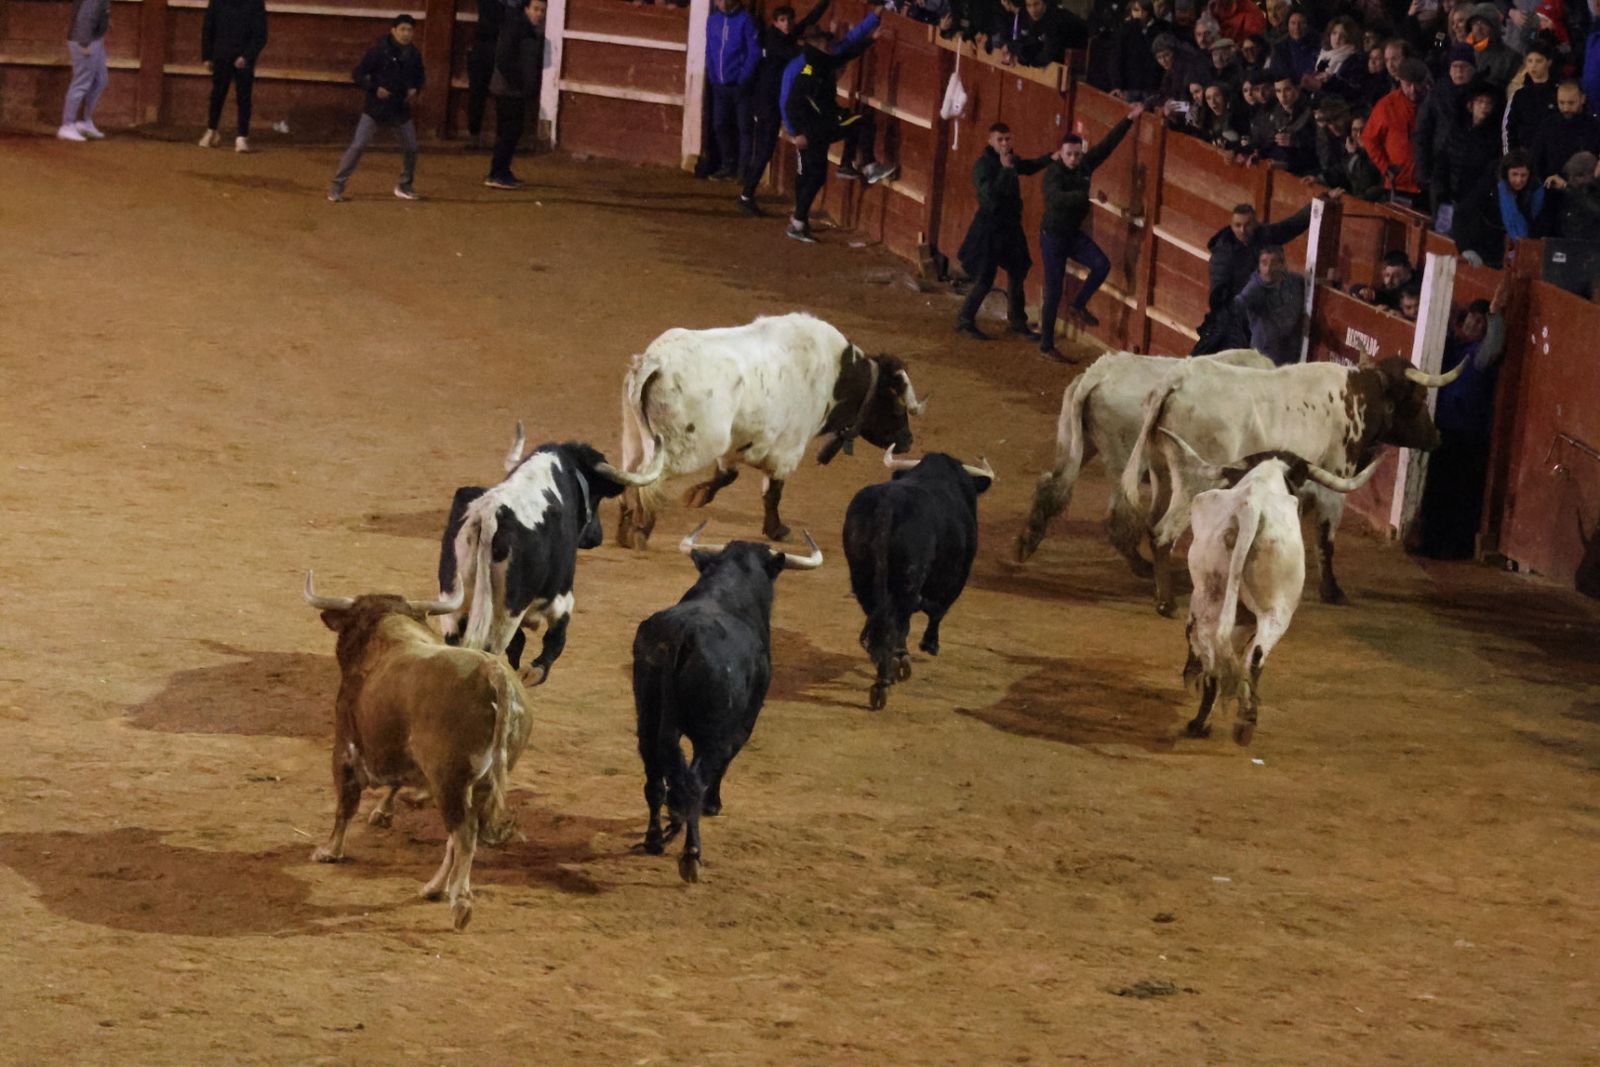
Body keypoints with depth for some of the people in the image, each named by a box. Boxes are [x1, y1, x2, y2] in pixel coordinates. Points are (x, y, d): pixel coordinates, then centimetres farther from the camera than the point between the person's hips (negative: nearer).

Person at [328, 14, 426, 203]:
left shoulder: (413, 55, 0)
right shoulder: (379, 51, -14)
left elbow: (419, 77, 17)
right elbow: (358, 74, -10)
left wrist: (415, 89, -3)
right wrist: (374, 88, -22)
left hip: (401, 109, 5)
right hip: (375, 108, -5)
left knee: (411, 148, 12)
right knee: (358, 146, -12)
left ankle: (404, 186, 33)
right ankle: (337, 186, -6)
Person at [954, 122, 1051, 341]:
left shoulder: (1011, 160, 5)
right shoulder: (983, 165, -16)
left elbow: (1029, 167, 26)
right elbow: (990, 194, -28)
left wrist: (1051, 158, 11)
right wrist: (1005, 169, -32)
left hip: (1010, 226, 8)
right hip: (989, 228, -8)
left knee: (1017, 274, 14)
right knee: (984, 279, -5)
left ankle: (1017, 321, 27)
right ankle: (965, 320, 10)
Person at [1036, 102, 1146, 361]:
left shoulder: (1084, 166, -2)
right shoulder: (1053, 173, -20)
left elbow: (1108, 144, 4)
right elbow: (1056, 198, -40)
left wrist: (1129, 120, 1)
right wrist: (1086, 195, -48)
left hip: (1074, 233, 6)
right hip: (1053, 235, -6)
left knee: (1101, 265, -16)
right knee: (1053, 292, -3)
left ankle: (1079, 306, 8)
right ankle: (1046, 347, 6)